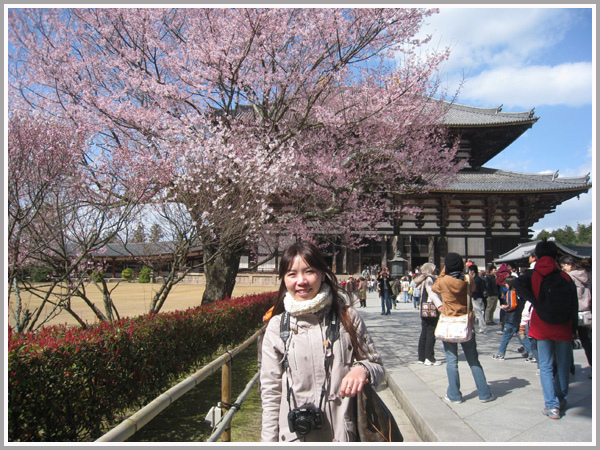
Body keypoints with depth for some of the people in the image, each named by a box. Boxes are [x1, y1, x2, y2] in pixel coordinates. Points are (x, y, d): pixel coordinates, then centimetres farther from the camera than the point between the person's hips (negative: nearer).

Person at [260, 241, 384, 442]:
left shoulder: (347, 318, -5)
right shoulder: (277, 326, -3)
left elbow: (376, 366, 4)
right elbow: (271, 392, 1)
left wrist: (362, 370, -17)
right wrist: (269, 441, -1)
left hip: (344, 433, 0)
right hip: (294, 436, 0)